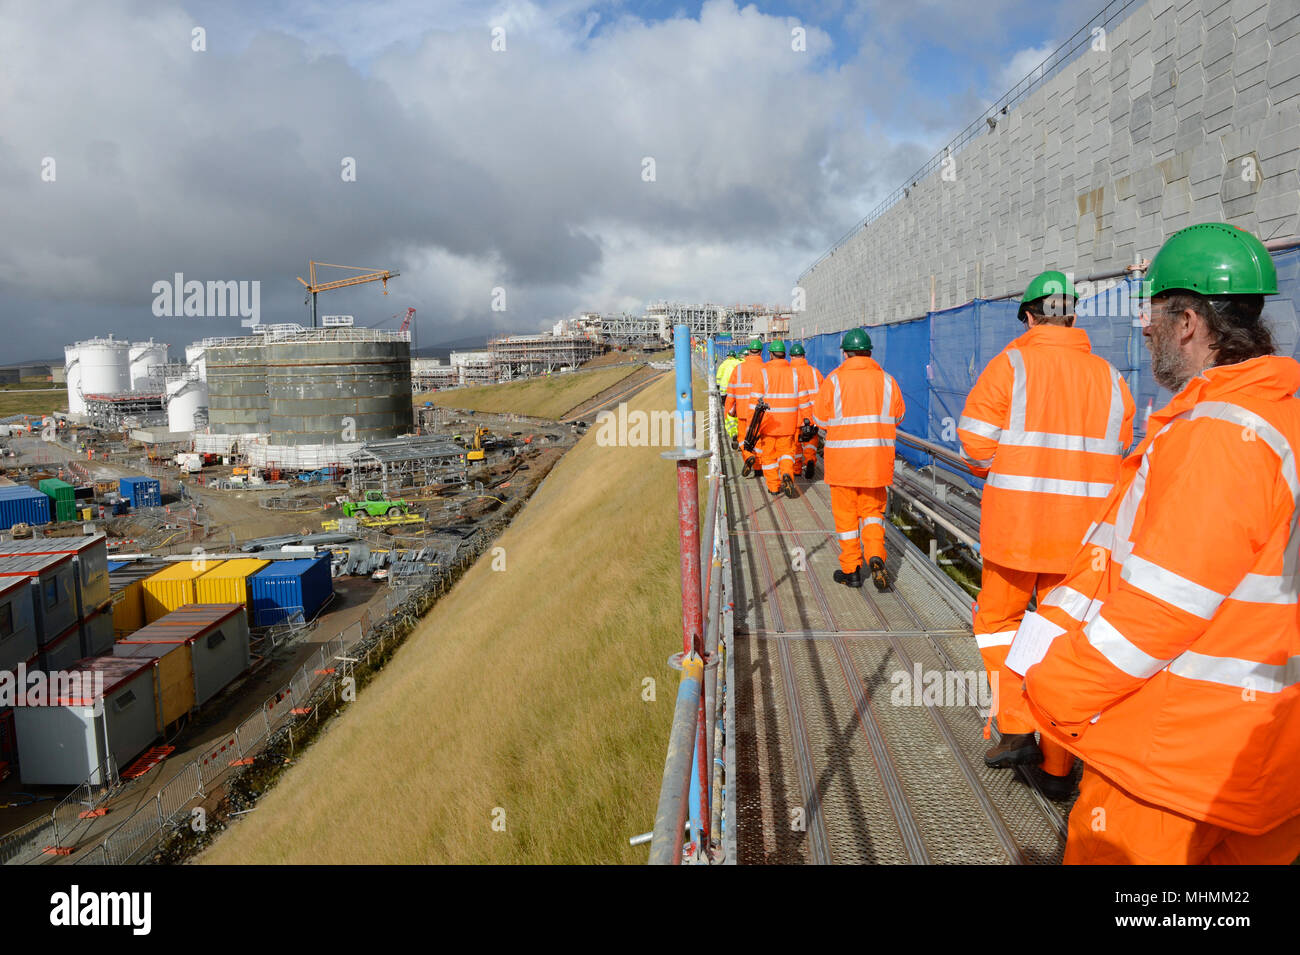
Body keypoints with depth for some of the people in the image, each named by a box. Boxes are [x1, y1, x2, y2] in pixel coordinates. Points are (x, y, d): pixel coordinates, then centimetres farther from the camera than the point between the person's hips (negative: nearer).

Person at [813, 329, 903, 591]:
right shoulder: (886, 379, 1)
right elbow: (897, 416, 9)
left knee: (846, 513, 9)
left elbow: (820, 418, -2)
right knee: (873, 510, 16)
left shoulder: (835, 379, -7)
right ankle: (876, 556, -6)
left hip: (843, 459, -2)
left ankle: (851, 570, 14)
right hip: (877, 459, 2)